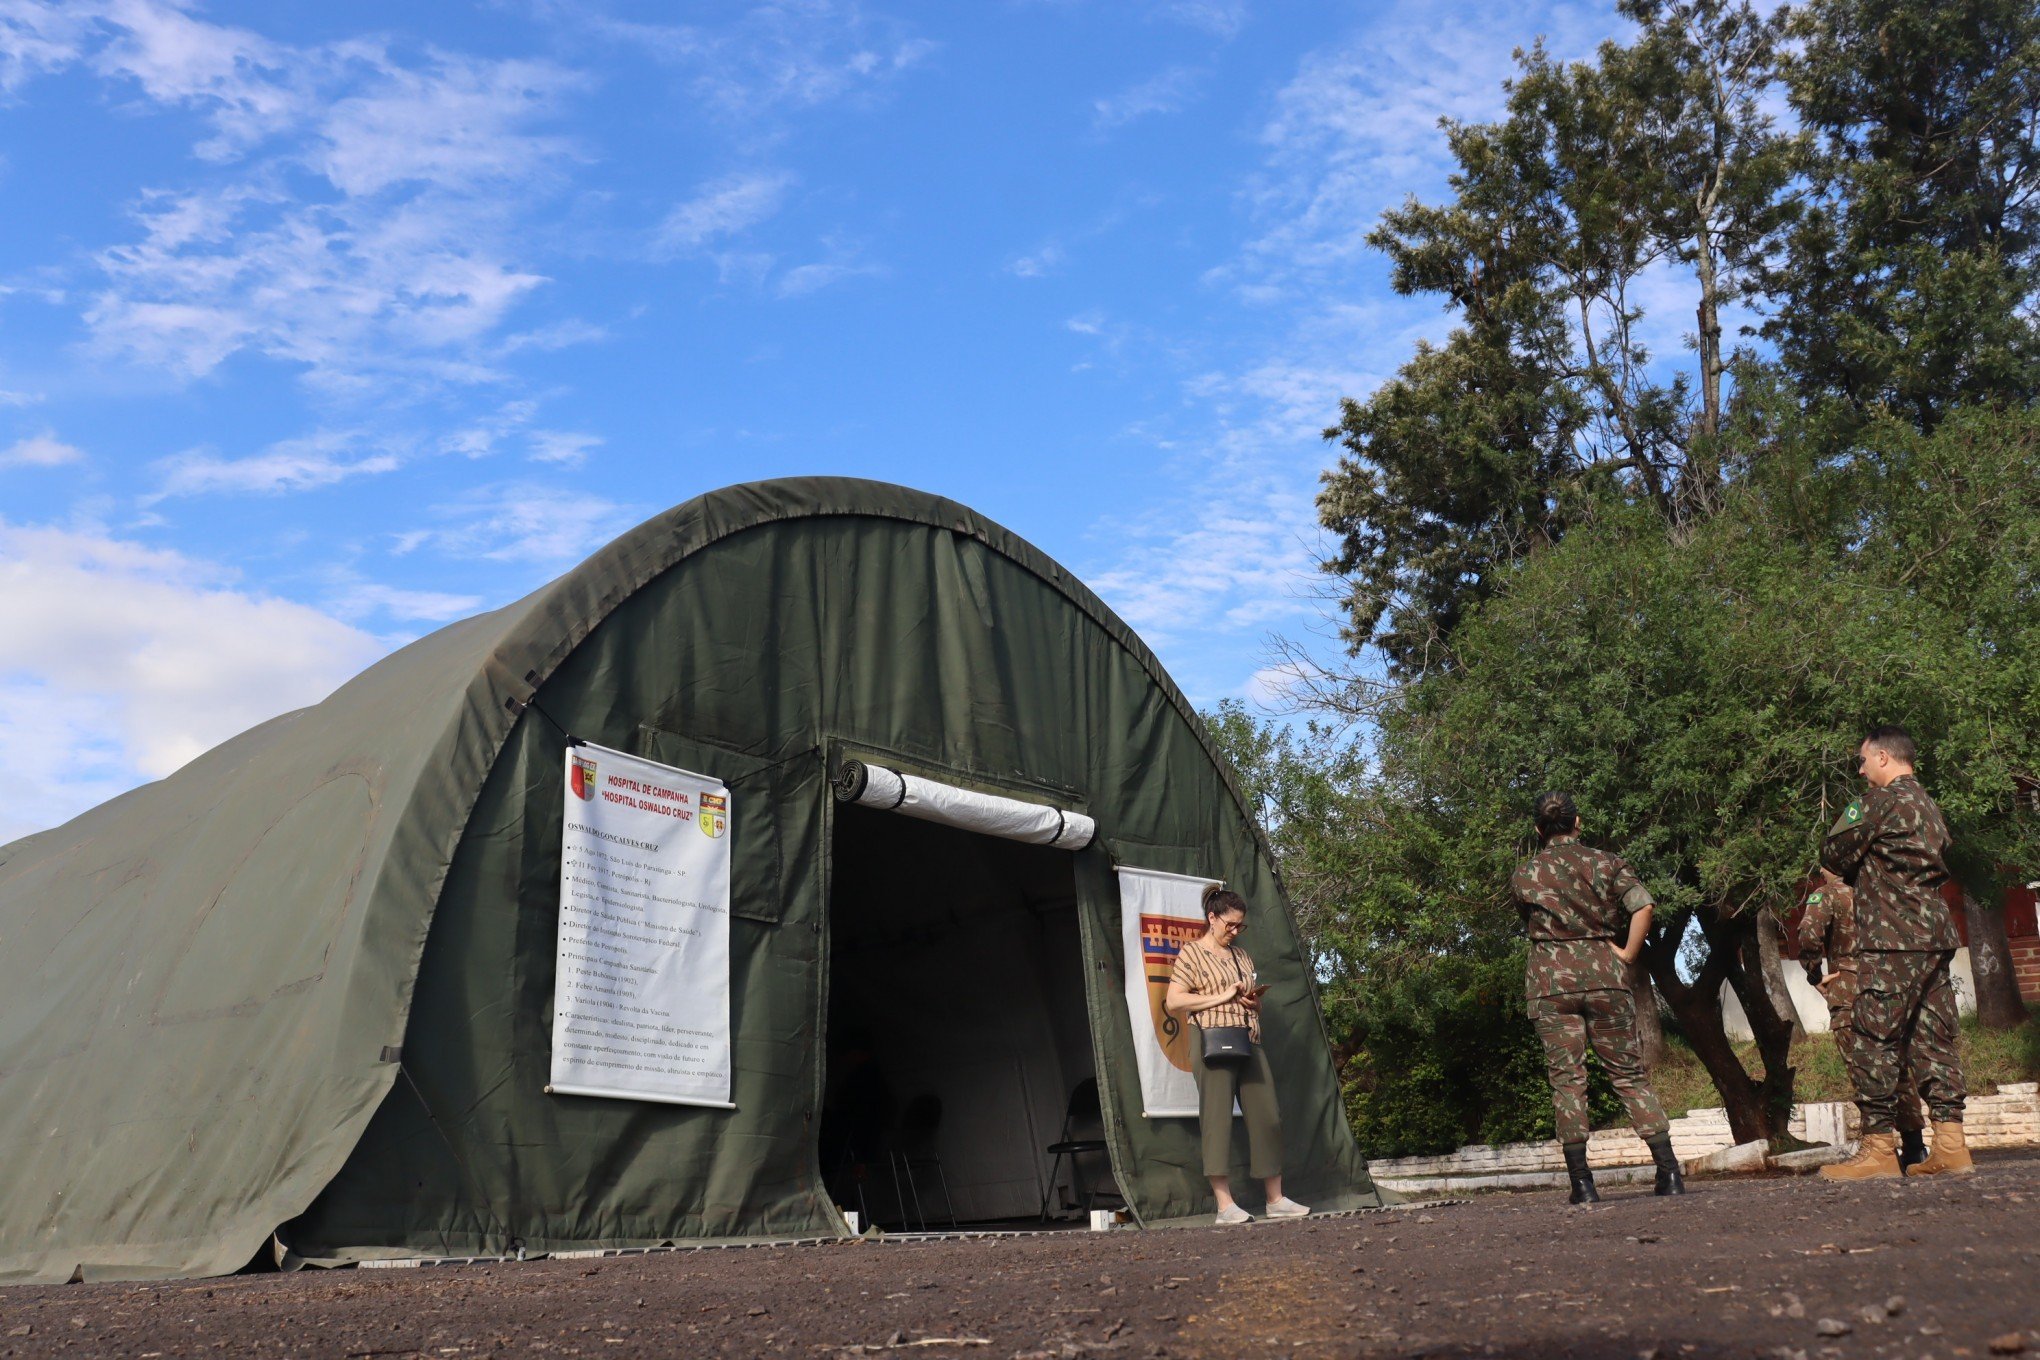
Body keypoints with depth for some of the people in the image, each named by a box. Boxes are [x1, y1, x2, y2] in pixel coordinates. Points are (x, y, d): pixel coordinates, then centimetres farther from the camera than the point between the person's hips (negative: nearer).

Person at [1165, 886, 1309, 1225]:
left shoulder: (1241, 955, 21)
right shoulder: (1191, 953, 2)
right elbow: (1172, 1002, -6)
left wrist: (1254, 1002, 5)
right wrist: (1220, 997, -10)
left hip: (1248, 1042, 6)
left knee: (1267, 1117, 3)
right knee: (1217, 1117, -8)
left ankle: (1276, 1199, 12)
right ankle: (1225, 1205, -8)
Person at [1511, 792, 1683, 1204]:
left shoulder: (1524, 875, 6)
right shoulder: (1606, 862, 3)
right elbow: (1643, 905, -11)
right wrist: (1627, 954, -2)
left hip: (1550, 982, 0)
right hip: (1604, 975, 1)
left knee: (1567, 1079, 1)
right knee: (1629, 1074, 7)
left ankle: (1582, 1183, -2)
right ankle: (1669, 1170, 3)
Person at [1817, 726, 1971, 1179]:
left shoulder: (1882, 799, -8)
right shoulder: (1926, 804, 20)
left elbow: (1834, 857, -6)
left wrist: (1845, 822, 13)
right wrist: (1861, 872, 17)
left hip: (1894, 938, -9)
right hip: (1936, 935, 9)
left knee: (1875, 1039, -6)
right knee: (1934, 1036, 8)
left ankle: (1879, 1147, -7)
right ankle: (1950, 1146, 6)